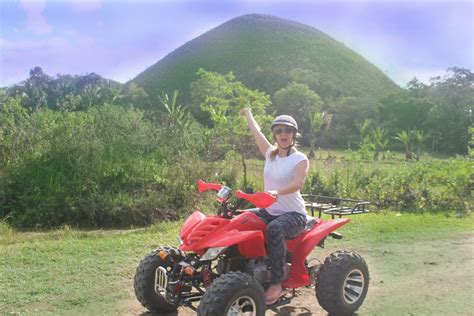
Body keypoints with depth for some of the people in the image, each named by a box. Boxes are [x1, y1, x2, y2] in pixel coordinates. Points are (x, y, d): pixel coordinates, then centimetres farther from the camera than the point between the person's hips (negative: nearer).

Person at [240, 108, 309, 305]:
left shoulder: (300, 159, -7)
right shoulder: (270, 153, 9)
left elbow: (298, 182, -27)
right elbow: (255, 131, 21)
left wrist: (277, 192, -45)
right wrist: (248, 113, 36)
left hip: (294, 214, -6)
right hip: (269, 211, 6)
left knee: (274, 229, -38)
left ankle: (277, 284, -31)